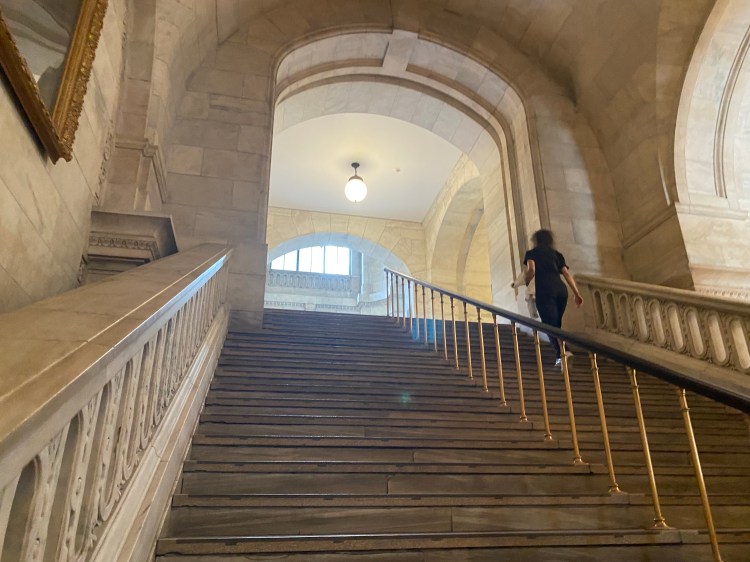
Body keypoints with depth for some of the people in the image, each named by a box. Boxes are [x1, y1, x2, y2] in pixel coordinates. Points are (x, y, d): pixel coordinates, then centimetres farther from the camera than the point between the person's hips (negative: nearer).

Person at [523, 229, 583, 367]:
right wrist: (576, 293, 11)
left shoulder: (532, 253, 14)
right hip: (561, 290, 5)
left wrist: (525, 285, 8)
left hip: (545, 291, -5)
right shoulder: (556, 254, 25)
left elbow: (531, 270, -6)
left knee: (550, 325, -11)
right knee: (556, 325, 15)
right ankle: (561, 355, 9)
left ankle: (561, 352, -30)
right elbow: (567, 274, 14)